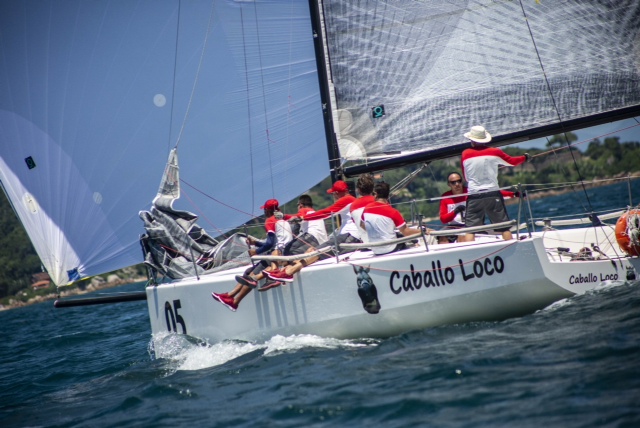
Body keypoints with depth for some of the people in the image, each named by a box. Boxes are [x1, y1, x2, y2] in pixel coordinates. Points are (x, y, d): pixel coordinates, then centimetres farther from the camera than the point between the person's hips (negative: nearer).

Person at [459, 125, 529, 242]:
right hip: (493, 194, 1)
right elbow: (512, 161, 19)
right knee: (504, 227, 8)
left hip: (474, 196, 0)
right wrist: (525, 157, 39)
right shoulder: (494, 152, 1)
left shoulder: (465, 154, 0)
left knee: (470, 228, 0)